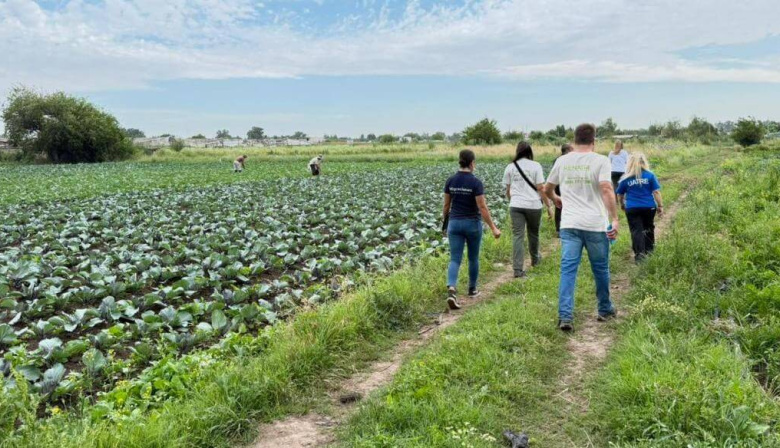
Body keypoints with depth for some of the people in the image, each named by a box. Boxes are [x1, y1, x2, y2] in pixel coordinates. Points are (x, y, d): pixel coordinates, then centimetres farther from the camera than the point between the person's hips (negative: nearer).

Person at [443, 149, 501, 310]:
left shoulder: (450, 181, -1)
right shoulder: (476, 182, -14)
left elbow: (446, 204, 6)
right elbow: (482, 207, -16)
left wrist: (445, 222, 19)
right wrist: (493, 228, -10)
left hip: (455, 223, 3)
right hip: (472, 224, -2)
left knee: (455, 259, 0)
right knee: (473, 258, 18)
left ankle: (451, 290, -21)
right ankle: (472, 289, 32)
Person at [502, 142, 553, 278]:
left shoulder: (510, 167, 6)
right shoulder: (535, 166, -3)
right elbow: (541, 188, -7)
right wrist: (549, 206, 0)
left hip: (516, 206, 1)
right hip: (533, 205, -1)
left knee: (517, 236, -1)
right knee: (533, 233, 19)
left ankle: (518, 269, -7)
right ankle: (535, 259, 42)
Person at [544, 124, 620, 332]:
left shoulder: (562, 161, 8)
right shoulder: (600, 161, -4)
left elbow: (547, 189, 20)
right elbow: (606, 190, -17)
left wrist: (555, 199, 41)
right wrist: (615, 219, -16)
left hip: (569, 224, 2)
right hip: (595, 224, -2)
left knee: (568, 270, -1)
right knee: (600, 269, 14)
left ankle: (565, 316, -9)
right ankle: (605, 310, 30)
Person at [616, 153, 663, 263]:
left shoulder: (626, 178, 1)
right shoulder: (650, 175, -1)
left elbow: (620, 195, 10)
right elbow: (656, 192, -4)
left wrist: (622, 205, 27)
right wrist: (660, 206, 3)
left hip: (632, 208, -1)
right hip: (649, 207, 1)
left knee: (636, 231, -1)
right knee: (648, 229, 19)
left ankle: (639, 254, -11)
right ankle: (649, 250, 33)